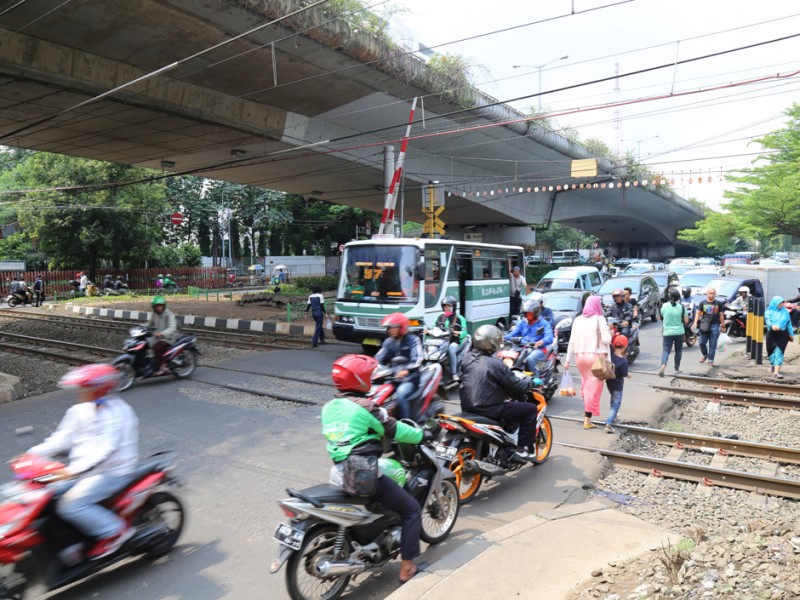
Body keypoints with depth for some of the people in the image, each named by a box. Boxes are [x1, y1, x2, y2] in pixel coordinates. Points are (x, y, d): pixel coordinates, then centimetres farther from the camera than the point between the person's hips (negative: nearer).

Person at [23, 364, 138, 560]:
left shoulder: (115, 411, -19)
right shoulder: (79, 410, 8)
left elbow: (105, 448, -28)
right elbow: (63, 437, 8)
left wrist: (73, 470, -36)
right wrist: (34, 453, -6)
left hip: (112, 472, -9)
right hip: (83, 469, 9)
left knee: (70, 505, -24)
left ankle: (115, 531, -7)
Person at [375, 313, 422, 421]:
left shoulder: (412, 340, -5)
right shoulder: (388, 341, 13)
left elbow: (417, 360, -19)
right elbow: (379, 358, 5)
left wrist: (406, 371, -38)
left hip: (409, 378, -6)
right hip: (392, 377, 6)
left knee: (399, 396, -32)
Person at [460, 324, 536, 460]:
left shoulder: (467, 359, 4)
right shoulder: (495, 364, -17)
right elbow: (517, 386, -12)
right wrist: (531, 382, 10)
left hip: (468, 408, 8)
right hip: (489, 410, -8)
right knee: (530, 409, 4)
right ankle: (523, 450, 7)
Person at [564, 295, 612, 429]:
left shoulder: (578, 319, 5)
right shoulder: (599, 319, -8)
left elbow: (572, 341, 5)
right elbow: (606, 340, -12)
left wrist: (568, 360, 9)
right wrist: (610, 333, 10)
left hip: (580, 356, 5)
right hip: (596, 356, -5)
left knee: (586, 382, 24)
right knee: (594, 387, 1)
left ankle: (586, 410, 36)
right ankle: (587, 419, 0)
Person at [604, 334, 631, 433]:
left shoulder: (610, 355, -12)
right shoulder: (624, 360, -23)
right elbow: (624, 374, -18)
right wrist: (628, 375, 5)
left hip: (609, 382, 6)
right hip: (617, 385, -6)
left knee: (613, 399, 29)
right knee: (616, 404, 0)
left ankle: (613, 416, 47)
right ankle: (608, 424, -13)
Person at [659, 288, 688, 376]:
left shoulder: (664, 306, -4)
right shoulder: (681, 307, -7)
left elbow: (661, 318, 10)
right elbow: (686, 321, -3)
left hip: (667, 332, 0)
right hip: (679, 332, 0)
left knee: (666, 350, 1)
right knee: (678, 350, 16)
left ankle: (663, 365, -24)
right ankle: (677, 368, 22)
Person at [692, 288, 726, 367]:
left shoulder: (718, 303, 7)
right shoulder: (702, 303, 6)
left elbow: (721, 315, 10)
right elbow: (698, 313, 3)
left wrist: (723, 325, 8)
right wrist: (695, 322, -9)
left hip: (715, 325, -1)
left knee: (713, 344, -1)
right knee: (702, 342, 3)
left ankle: (711, 360, 5)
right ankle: (705, 355, 29)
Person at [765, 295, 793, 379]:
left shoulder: (785, 311, 6)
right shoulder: (769, 311, 0)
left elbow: (789, 323, 12)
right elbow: (767, 320, -15)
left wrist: (791, 334, 13)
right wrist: (772, 326, -36)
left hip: (782, 335, 0)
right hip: (771, 334, 0)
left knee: (779, 352, -11)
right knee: (771, 351, 13)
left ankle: (776, 371, -17)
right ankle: (772, 365, 43)